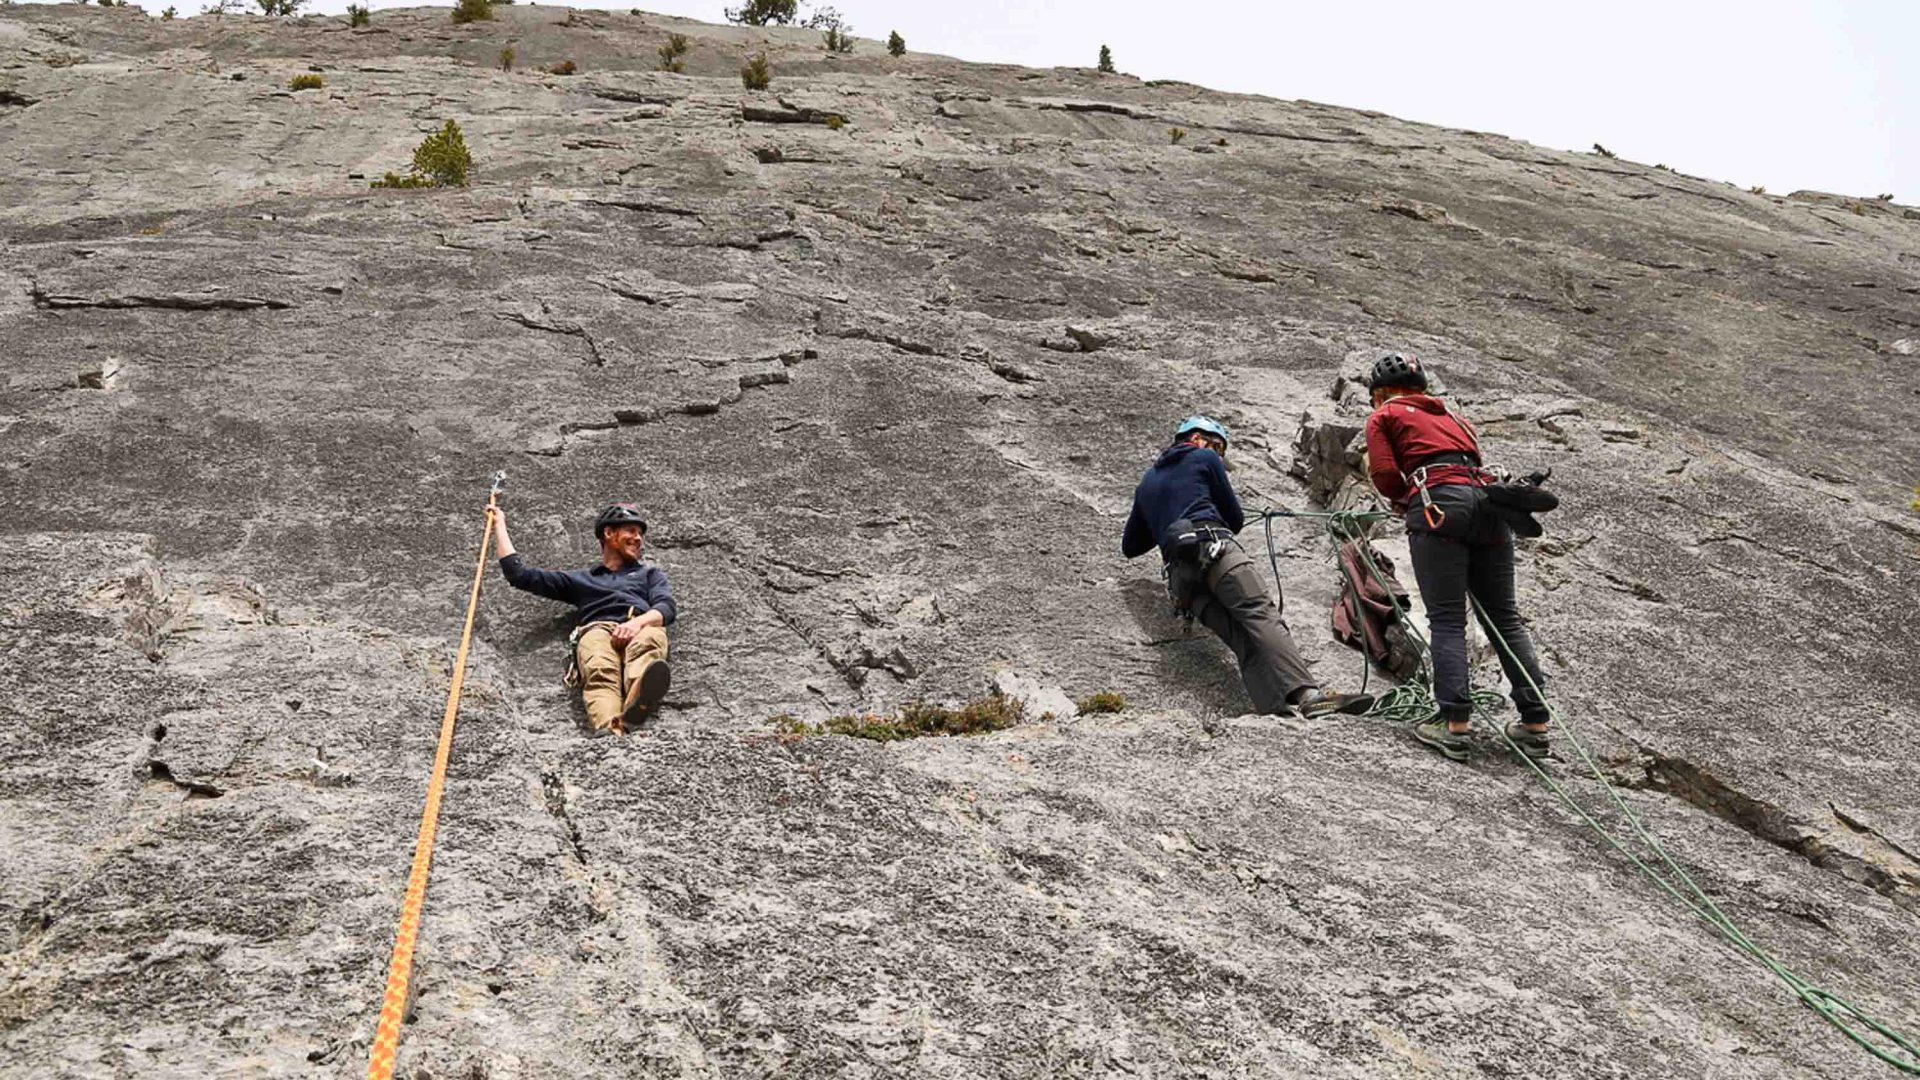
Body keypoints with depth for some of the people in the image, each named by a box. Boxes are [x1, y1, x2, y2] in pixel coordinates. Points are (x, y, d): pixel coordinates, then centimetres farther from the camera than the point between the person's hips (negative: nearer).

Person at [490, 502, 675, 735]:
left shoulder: (650, 573, 37)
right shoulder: (579, 579, 38)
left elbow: (667, 607, 15)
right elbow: (519, 574, 35)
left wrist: (638, 621, -9)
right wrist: (499, 525, 44)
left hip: (640, 630, 0)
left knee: (648, 639, -40)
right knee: (600, 671, -38)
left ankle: (636, 701, -72)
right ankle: (609, 731, -69)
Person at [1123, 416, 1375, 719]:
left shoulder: (1146, 482, 34)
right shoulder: (1204, 458, 20)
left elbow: (1130, 547, 36)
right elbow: (1236, 518, 21)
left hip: (1178, 573, 5)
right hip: (1214, 548, -5)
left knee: (1242, 637, -12)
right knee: (1262, 614, -22)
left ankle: (1278, 705, -36)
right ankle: (1306, 694, -44)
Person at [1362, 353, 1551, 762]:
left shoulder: (1383, 416, 16)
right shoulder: (1451, 415, 34)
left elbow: (1384, 474, 1)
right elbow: (1474, 461, 23)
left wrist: (1405, 499, 21)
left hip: (1439, 503, -6)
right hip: (1488, 501, 6)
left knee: (1446, 619, -8)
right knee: (1505, 617, 8)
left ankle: (1454, 724, -16)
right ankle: (1535, 724, 5)